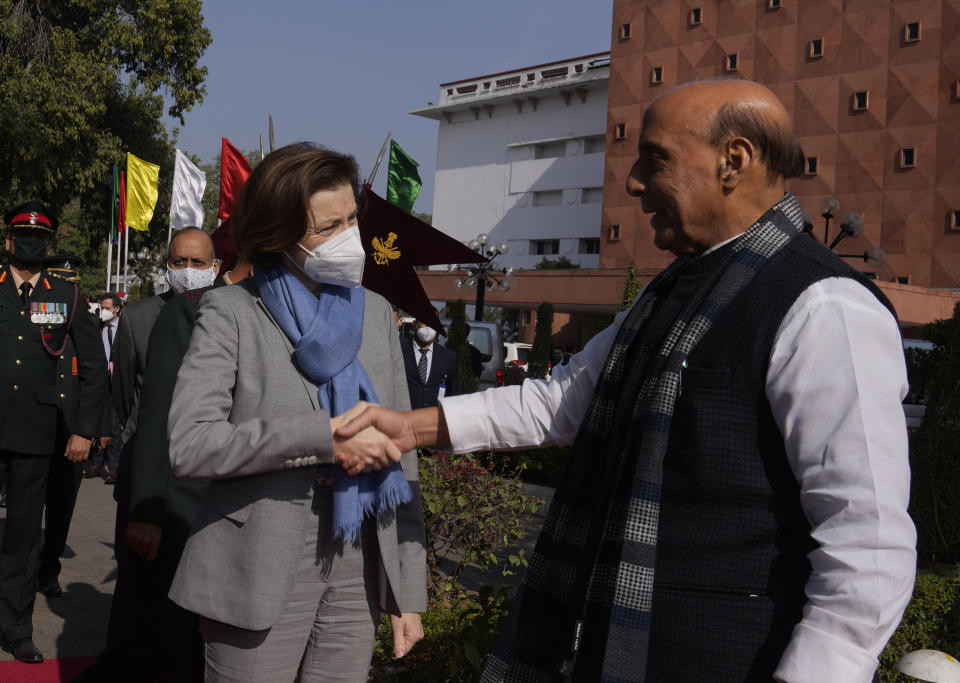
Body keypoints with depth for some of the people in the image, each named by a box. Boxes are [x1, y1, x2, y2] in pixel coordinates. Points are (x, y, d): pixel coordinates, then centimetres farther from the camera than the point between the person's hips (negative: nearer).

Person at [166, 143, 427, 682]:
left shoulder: (375, 312, 7)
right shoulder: (232, 312, -6)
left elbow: (399, 456, 7)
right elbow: (188, 447, -17)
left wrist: (410, 589, 5)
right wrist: (322, 437, -23)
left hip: (360, 575, 4)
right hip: (260, 578, -3)